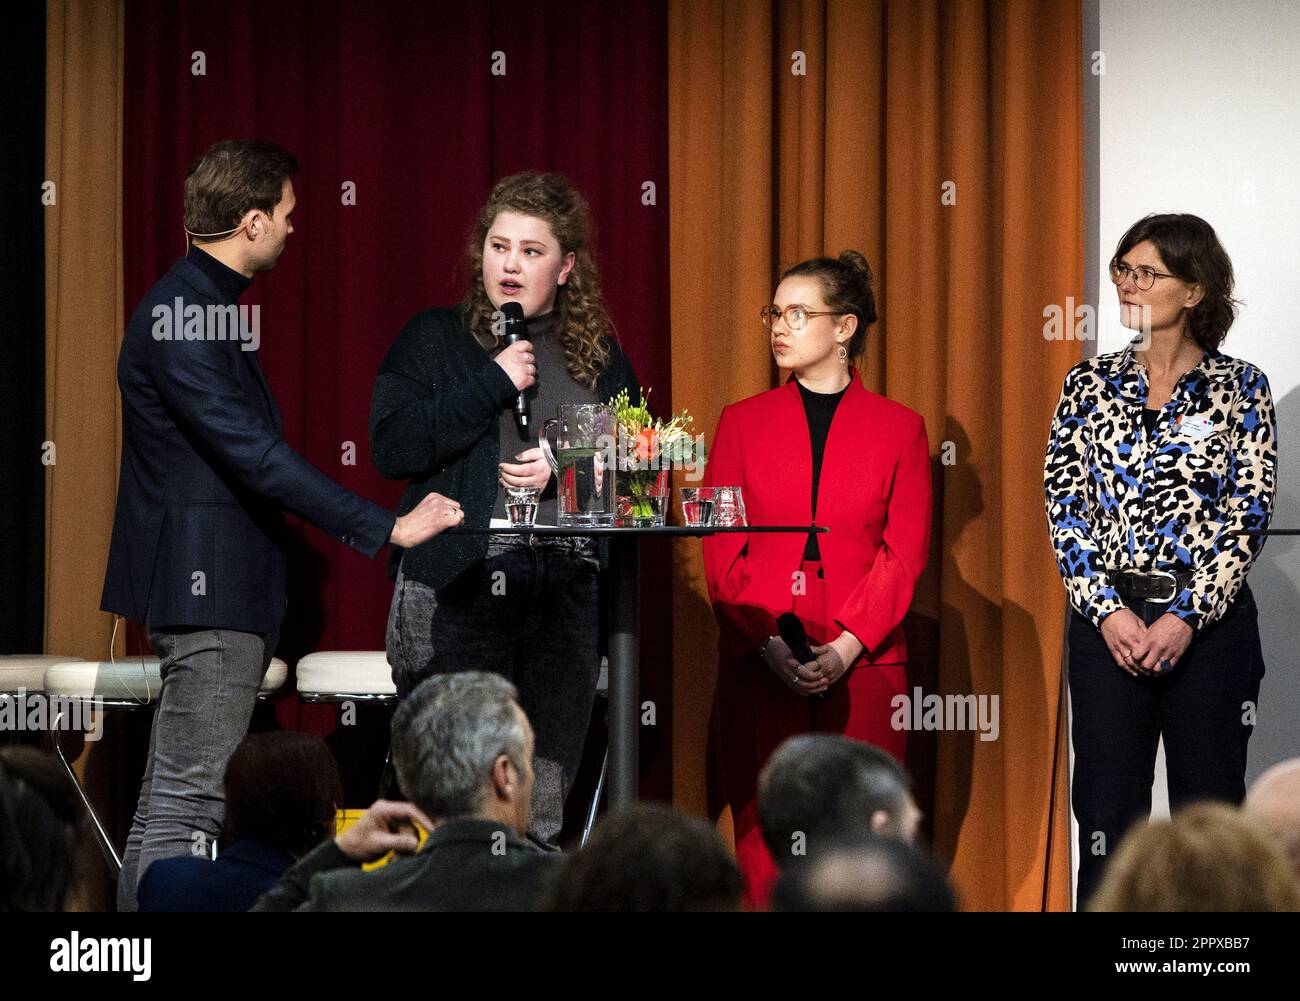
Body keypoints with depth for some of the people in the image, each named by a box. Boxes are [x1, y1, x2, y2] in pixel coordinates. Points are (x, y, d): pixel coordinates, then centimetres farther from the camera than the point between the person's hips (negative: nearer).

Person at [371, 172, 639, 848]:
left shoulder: (599, 356, 15)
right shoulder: (435, 340, 7)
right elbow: (392, 448, -5)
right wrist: (491, 385, -9)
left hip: (566, 590, 3)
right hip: (457, 590, -3)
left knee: (544, 804, 2)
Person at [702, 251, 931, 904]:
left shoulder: (899, 428, 8)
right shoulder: (742, 422, 11)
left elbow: (904, 554, 2)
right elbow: (721, 552, 5)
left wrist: (845, 648, -10)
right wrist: (768, 645, -9)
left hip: (863, 665, -1)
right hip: (757, 666, 1)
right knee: (764, 839, -4)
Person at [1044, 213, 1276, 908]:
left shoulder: (1239, 387, 1)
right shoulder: (1090, 384, 6)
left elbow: (1248, 513, -5)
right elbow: (1064, 504, 1)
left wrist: (1186, 618, -14)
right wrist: (1108, 612, -10)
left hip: (1209, 622, -2)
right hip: (1107, 623, 2)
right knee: (1107, 812, 3)